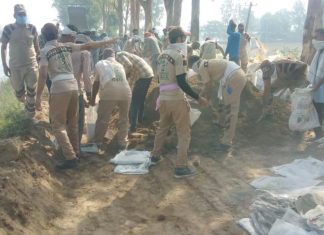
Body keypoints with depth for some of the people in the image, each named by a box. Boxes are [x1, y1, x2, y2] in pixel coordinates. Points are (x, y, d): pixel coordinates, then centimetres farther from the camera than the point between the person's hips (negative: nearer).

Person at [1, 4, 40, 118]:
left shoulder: (32, 28, -1)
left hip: (31, 65, 1)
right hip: (15, 67, 0)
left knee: (31, 92, 4)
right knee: (19, 93, 11)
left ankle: (30, 115, 22)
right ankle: (26, 103, 46)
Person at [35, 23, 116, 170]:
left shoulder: (45, 51, -2)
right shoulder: (66, 46, 11)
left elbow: (43, 75, -11)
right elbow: (88, 46, 16)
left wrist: (38, 97, -9)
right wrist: (107, 42, 28)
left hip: (59, 89, -6)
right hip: (73, 86, 6)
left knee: (58, 125, -1)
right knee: (72, 123, 16)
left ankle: (71, 158, -8)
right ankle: (75, 154, 23)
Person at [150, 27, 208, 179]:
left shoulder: (162, 55, 9)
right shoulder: (179, 55, -14)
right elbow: (181, 82, -20)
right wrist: (198, 98, -17)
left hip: (163, 98, 8)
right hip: (177, 99, -8)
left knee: (162, 128, 24)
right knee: (184, 133, 1)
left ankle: (155, 156, 36)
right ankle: (181, 167, 2)